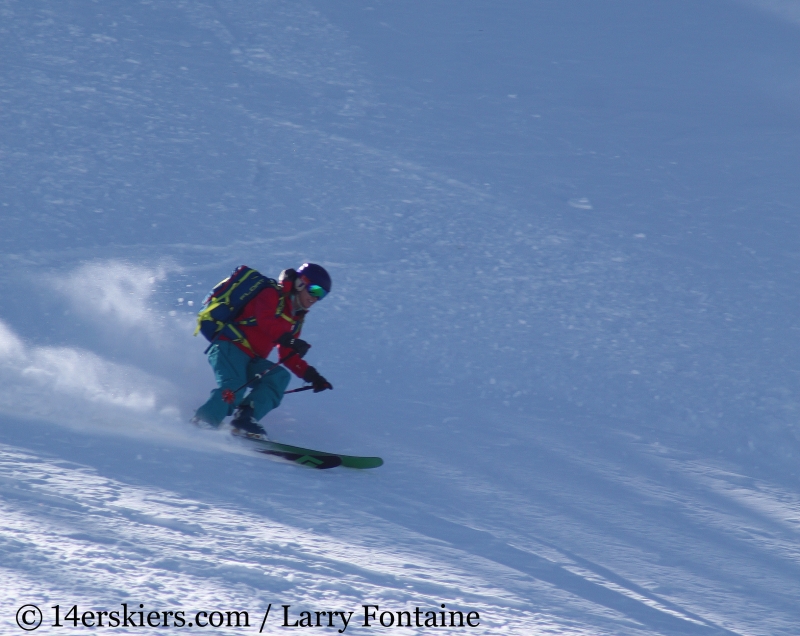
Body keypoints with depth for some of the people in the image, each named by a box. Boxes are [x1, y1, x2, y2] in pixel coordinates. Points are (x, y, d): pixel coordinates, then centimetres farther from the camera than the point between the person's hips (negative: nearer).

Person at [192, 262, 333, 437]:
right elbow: (265, 321, -23)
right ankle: (199, 426, -30)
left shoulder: (295, 319, 22)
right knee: (234, 389, -30)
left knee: (280, 376, -14)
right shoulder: (272, 295, -2)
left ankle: (245, 418, -27)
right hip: (229, 346, -8)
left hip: (251, 360, 8)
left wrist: (311, 375, 9)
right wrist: (288, 339, -37)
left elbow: (288, 357, 21)